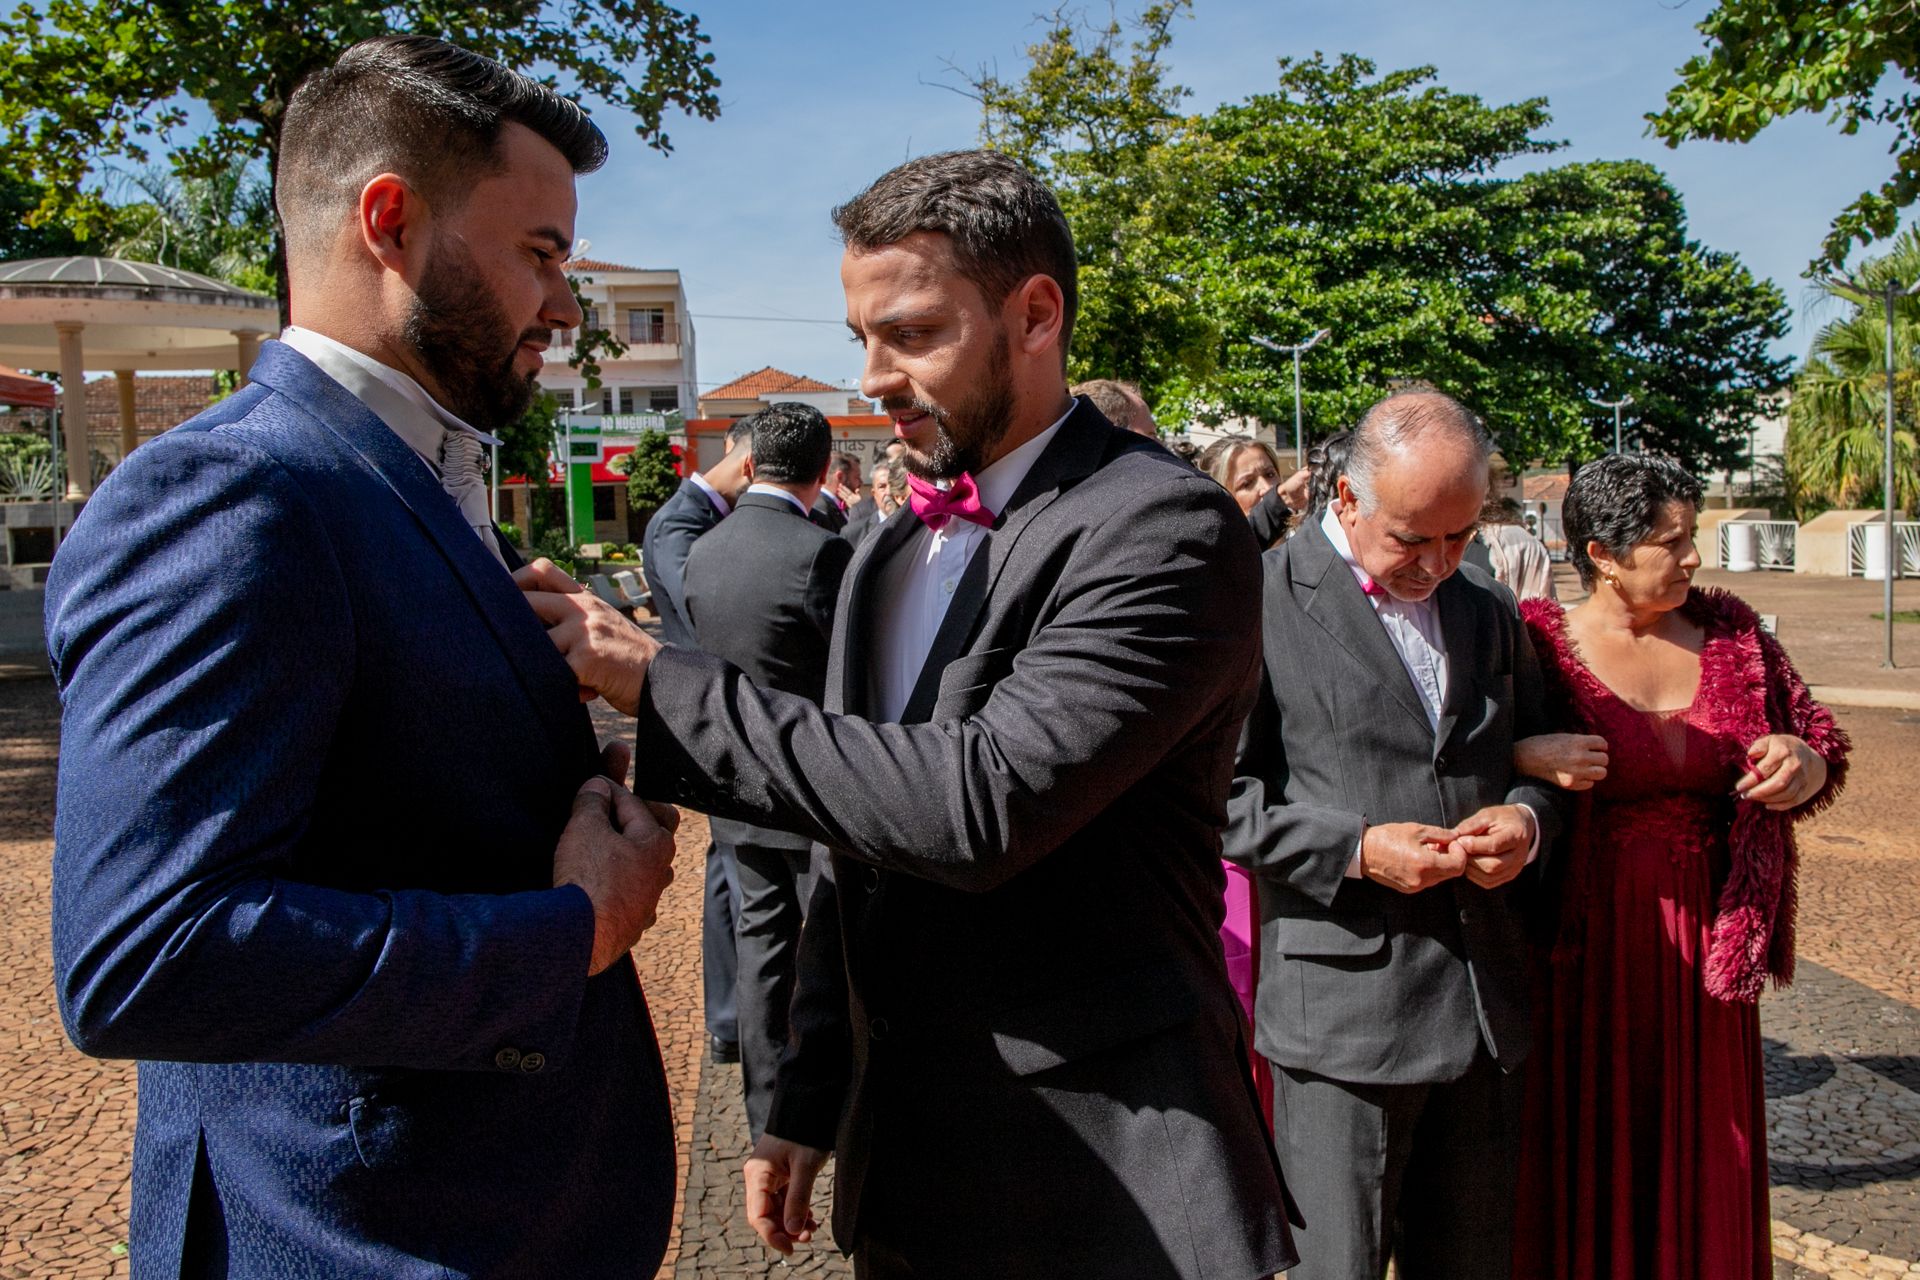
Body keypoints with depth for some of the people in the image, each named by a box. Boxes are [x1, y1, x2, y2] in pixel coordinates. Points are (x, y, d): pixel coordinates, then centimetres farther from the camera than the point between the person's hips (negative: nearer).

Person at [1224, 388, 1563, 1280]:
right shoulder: (1264, 603, -8)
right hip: (1342, 1003, -6)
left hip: (1484, 1005, 6)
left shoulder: (1489, 612, 12)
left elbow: (1539, 761, 20)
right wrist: (1356, 849, -19)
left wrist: (1527, 820, -2)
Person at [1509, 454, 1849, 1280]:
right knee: (1586, 1158, 7)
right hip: (1583, 952, -4)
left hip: (1704, 947, 4)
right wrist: (1524, 757, -28)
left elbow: (1819, 737, 14)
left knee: (1700, 1157, 15)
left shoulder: (1730, 631, 5)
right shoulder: (1535, 643, -9)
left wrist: (1807, 764, -8)